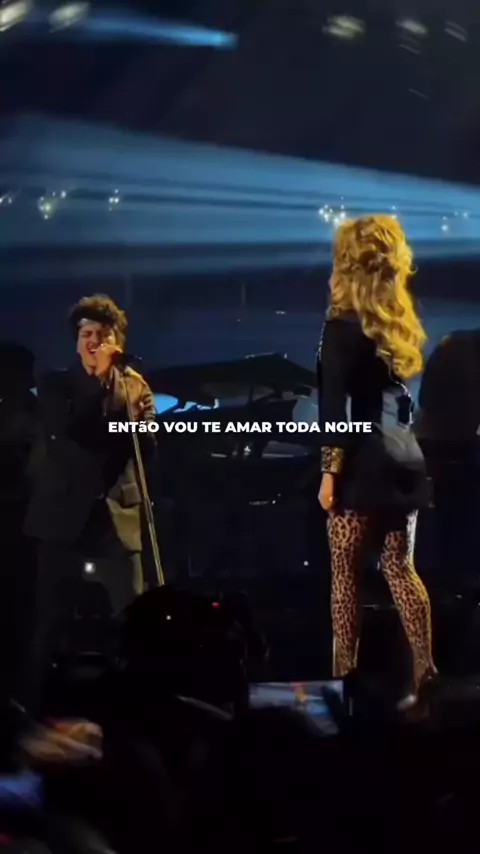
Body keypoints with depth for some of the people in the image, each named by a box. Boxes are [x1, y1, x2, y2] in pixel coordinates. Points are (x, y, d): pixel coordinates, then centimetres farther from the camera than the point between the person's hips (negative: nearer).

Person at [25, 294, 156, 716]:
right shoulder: (56, 383, 6)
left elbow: (147, 442, -3)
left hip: (116, 512, 1)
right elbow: (62, 434, -12)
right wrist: (94, 380, -11)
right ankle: (42, 696, 10)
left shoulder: (135, 385, 10)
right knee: (53, 616, 1)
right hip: (65, 511, -1)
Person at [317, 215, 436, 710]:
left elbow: (334, 407, -15)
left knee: (344, 572, 2)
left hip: (362, 465, -7)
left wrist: (330, 470, -13)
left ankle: (344, 677, 4)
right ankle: (425, 672, 6)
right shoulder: (401, 324, 11)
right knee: (399, 568, 10)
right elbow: (401, 396, 12)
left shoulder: (343, 326, -10)